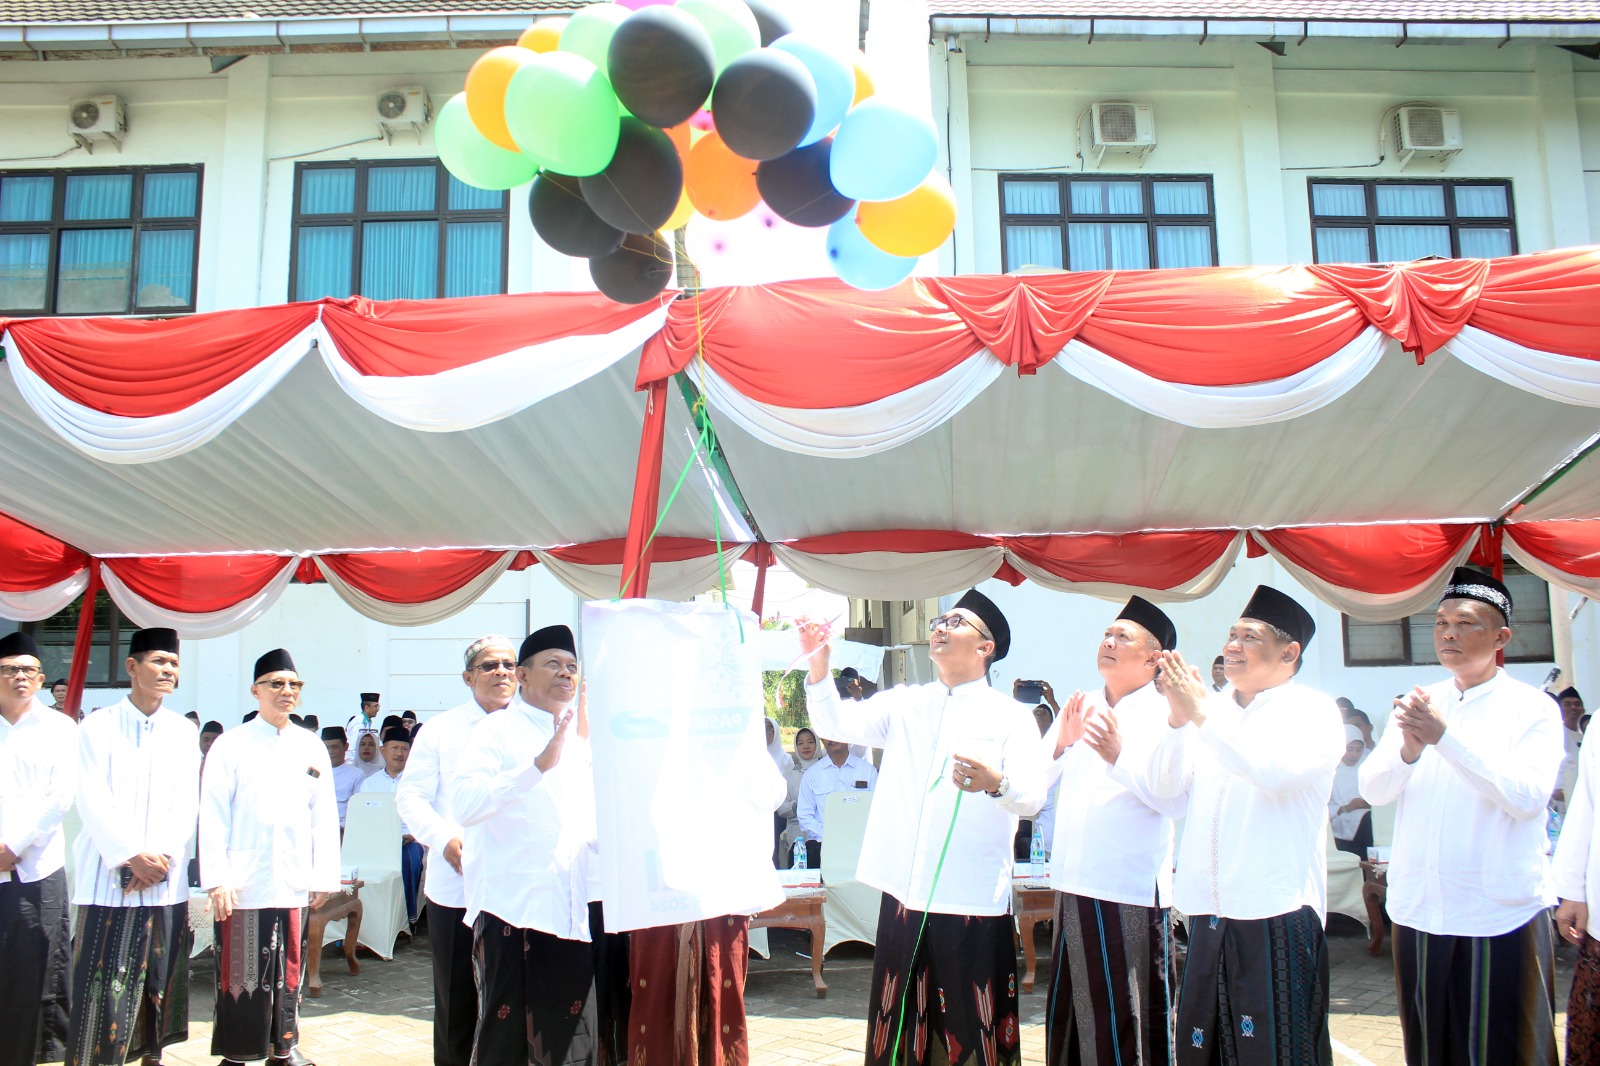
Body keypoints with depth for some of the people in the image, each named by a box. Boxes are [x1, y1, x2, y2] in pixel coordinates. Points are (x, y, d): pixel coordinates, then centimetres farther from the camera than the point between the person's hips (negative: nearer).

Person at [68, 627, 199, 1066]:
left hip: (166, 879, 3)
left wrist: (162, 857, -9)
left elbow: (188, 804, 5)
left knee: (160, 977, 8)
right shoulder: (98, 726, -1)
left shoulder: (184, 731, 8)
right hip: (108, 878, -3)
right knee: (103, 982, -4)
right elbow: (93, 802, -7)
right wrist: (132, 857, -14)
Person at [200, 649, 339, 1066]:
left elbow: (324, 816, 9)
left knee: (288, 969, 11)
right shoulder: (231, 745, 0)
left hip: (294, 886, 3)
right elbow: (213, 816, -4)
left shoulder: (312, 748, 10)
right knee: (239, 973, 1)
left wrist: (324, 876, 5)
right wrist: (216, 878, -10)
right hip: (243, 886, -3)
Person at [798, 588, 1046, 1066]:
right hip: (904, 894, 3)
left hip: (974, 901, -3)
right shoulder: (904, 703, 14)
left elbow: (1032, 796, -9)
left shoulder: (1011, 716, 3)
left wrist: (994, 782, -32)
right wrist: (818, 665, -13)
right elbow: (838, 724, 4)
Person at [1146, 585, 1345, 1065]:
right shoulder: (1211, 709, 13)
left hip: (1278, 913, -5)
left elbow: (1276, 771, -19)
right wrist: (1178, 718, -9)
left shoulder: (1314, 710, 0)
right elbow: (1163, 786, 6)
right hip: (1209, 913, 5)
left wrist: (1201, 715, -17)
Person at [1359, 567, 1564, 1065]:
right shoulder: (1417, 704, 10)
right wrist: (1408, 749, -20)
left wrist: (1445, 736, -24)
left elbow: (1528, 796, -17)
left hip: (1502, 916, -4)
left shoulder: (1532, 707, -3)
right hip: (1418, 912, 4)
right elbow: (1373, 788, 0)